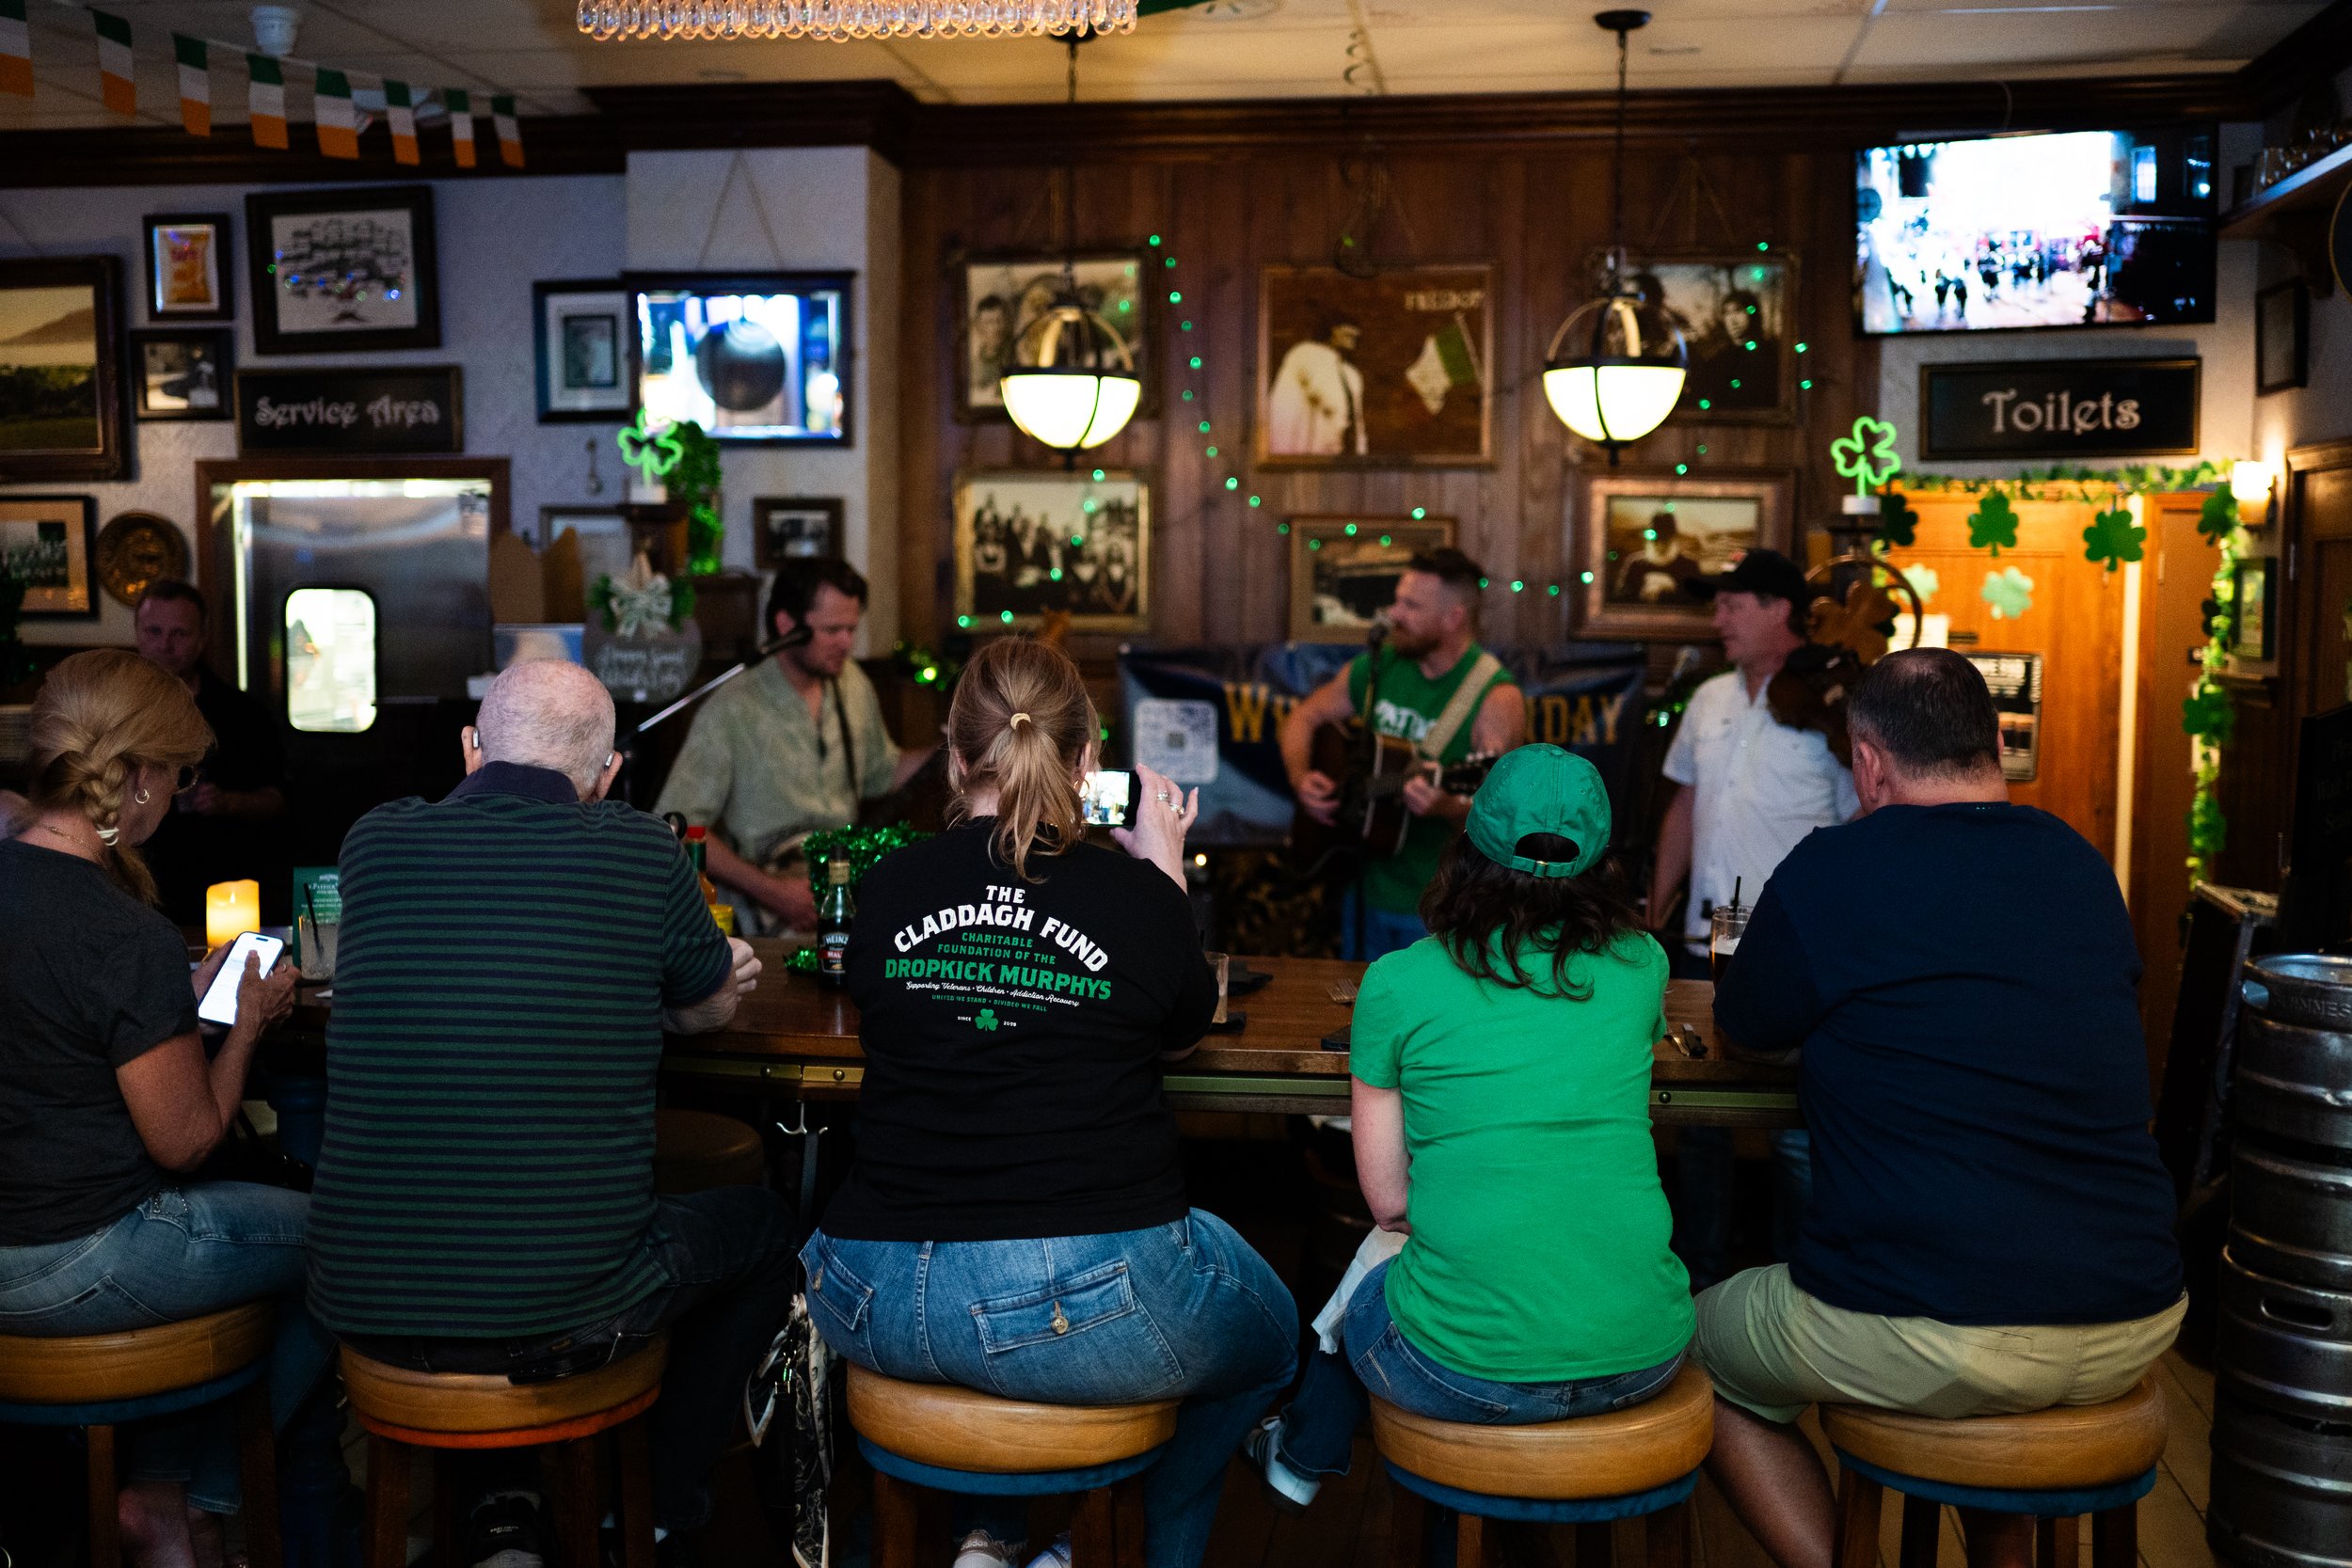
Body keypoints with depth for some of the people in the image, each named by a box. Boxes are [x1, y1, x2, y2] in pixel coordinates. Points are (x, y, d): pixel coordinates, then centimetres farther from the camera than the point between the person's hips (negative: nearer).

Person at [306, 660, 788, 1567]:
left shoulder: (375, 841, 2)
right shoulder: (641, 854, -7)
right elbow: (713, 1009, 12)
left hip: (364, 1308, 4)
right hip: (565, 1318, -3)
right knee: (763, 1227, 25)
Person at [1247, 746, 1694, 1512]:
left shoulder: (1396, 984, -4)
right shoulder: (1640, 967, 4)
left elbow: (1388, 1198, 3)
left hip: (1466, 1371, -3)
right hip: (1642, 1357, 3)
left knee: (1368, 1266, 29)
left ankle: (1304, 1456, 58)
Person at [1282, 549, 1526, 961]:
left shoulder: (1495, 699, -17)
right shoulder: (1378, 667, 2)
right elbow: (1305, 717, 13)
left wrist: (1447, 807, -42)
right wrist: (1300, 777, -4)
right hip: (1364, 891, 6)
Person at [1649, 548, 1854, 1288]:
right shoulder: (1709, 700, 12)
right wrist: (1654, 916, 18)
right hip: (1704, 946, 6)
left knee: (1796, 1132, 0)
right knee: (1698, 1117, 13)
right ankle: (1701, 1276, 28)